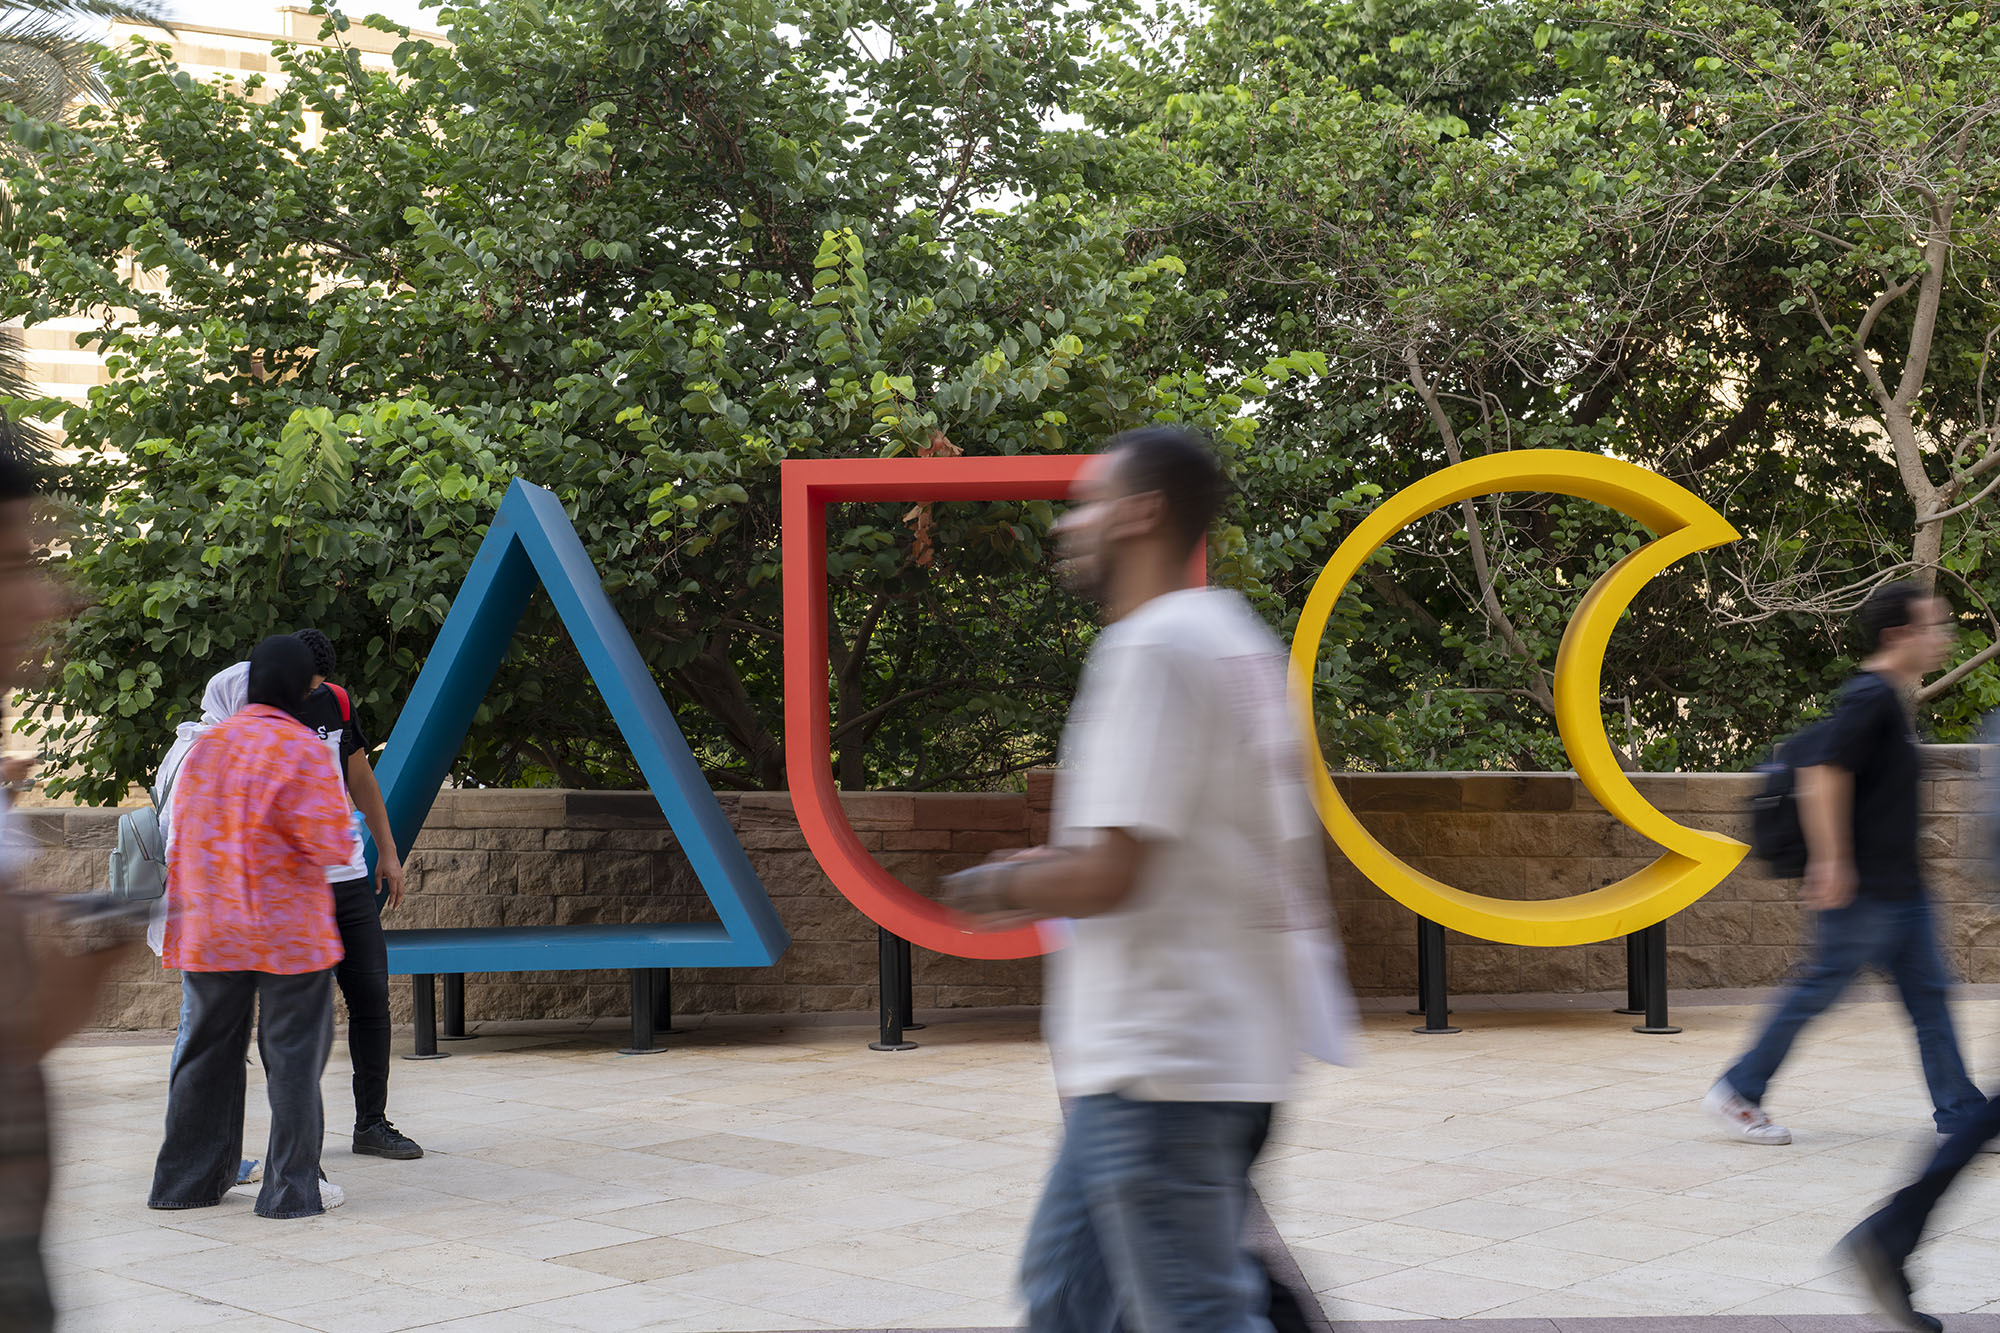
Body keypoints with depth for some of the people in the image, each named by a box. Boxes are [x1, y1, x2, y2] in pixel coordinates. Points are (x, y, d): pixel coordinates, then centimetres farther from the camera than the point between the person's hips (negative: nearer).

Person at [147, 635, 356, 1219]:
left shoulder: (205, 747, 9)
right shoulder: (302, 750, -11)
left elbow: (182, 845, 16)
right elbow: (329, 843, -16)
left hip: (212, 930, 6)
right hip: (289, 930, -6)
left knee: (209, 1050, 14)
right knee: (294, 1055, 2)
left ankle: (187, 1178, 21)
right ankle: (292, 1187, 5)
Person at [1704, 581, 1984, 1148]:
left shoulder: (1889, 700, 15)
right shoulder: (1869, 698, -16)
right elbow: (1823, 772, -24)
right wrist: (1832, 861, -26)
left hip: (1900, 889, 10)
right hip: (1863, 887, -10)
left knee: (1929, 995, 9)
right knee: (1818, 989, -1)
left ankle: (1962, 1114, 14)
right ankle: (1738, 1092, 10)